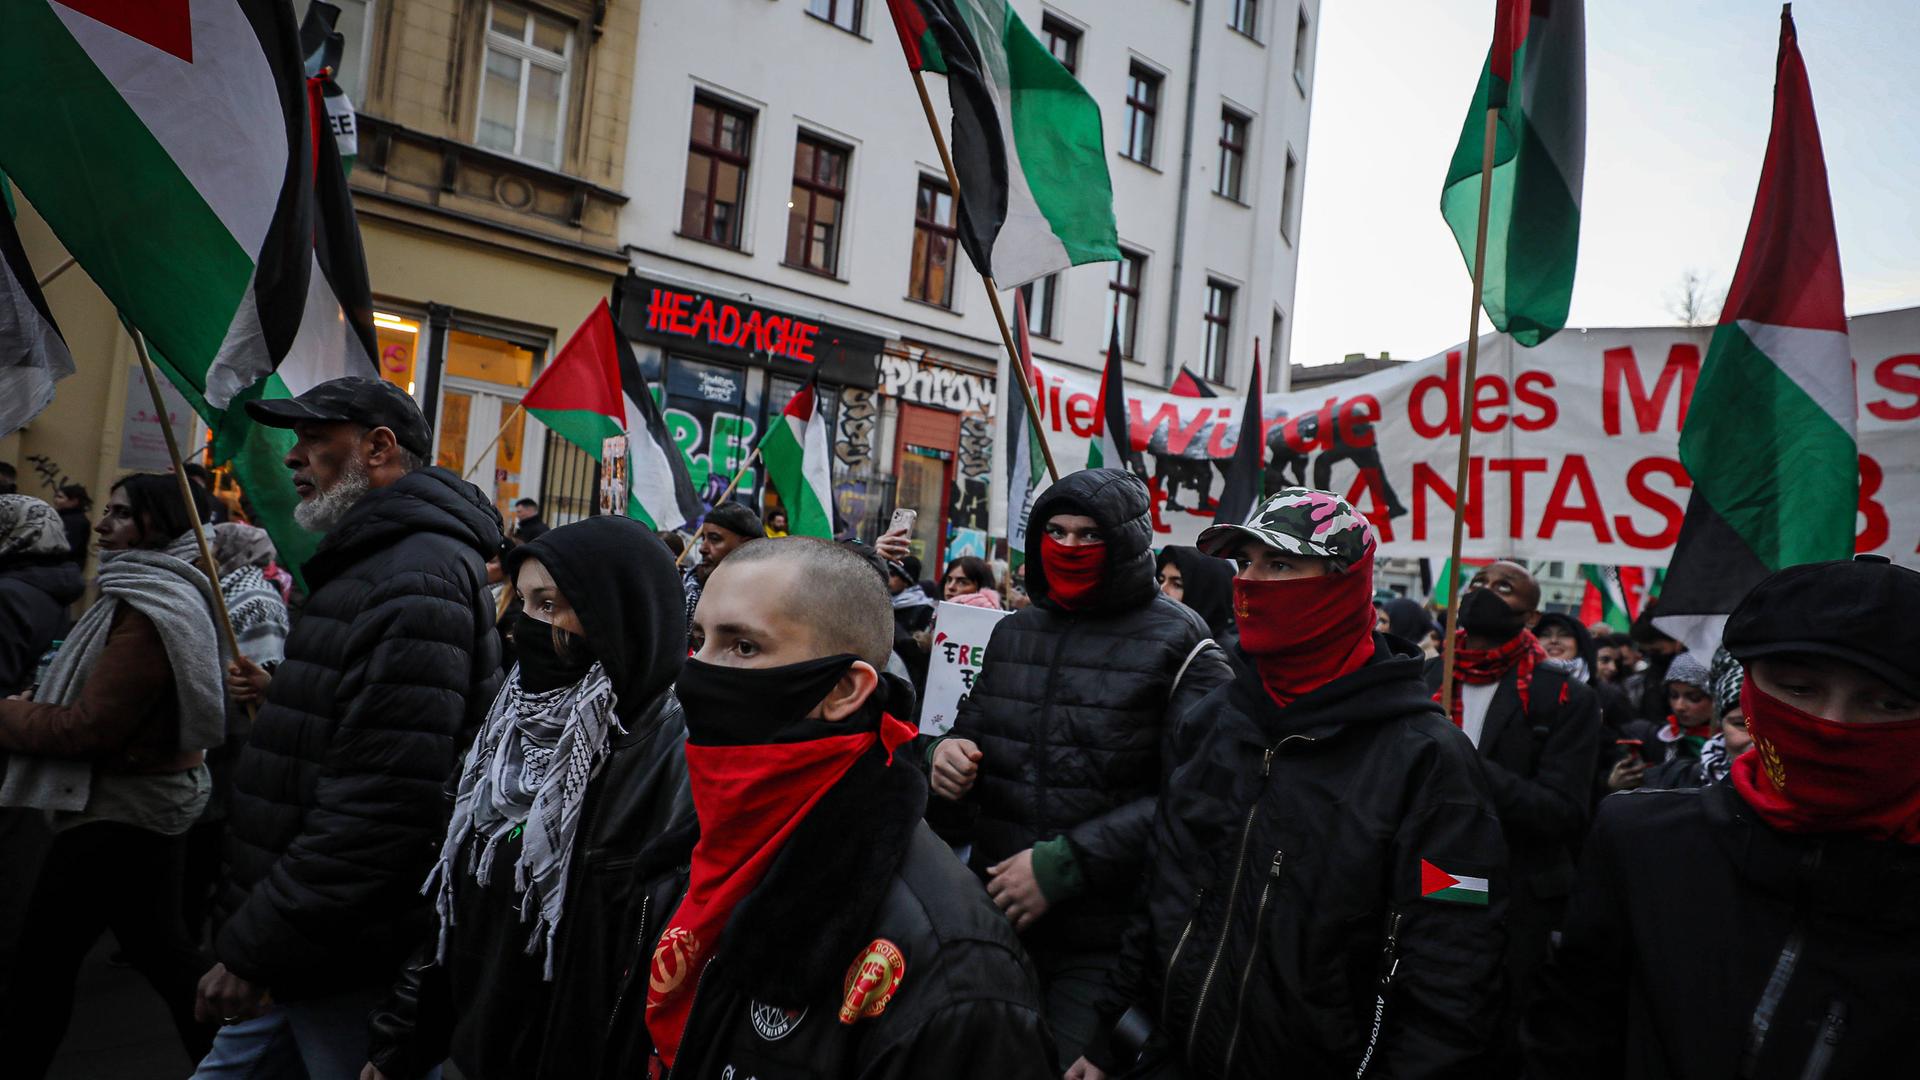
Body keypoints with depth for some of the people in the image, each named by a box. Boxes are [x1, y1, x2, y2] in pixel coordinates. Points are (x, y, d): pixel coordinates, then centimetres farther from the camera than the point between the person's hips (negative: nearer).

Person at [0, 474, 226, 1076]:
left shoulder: (151, 611, -20)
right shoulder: (171, 597, 12)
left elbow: (91, 727, -21)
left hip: (119, 810, -10)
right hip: (146, 799, 10)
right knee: (160, 949, 17)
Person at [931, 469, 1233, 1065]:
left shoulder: (1178, 646, -9)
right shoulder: (1013, 633, 9)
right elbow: (972, 729, 20)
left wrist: (1065, 866, -22)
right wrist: (947, 753, -5)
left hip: (1105, 947, -5)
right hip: (995, 921, 6)